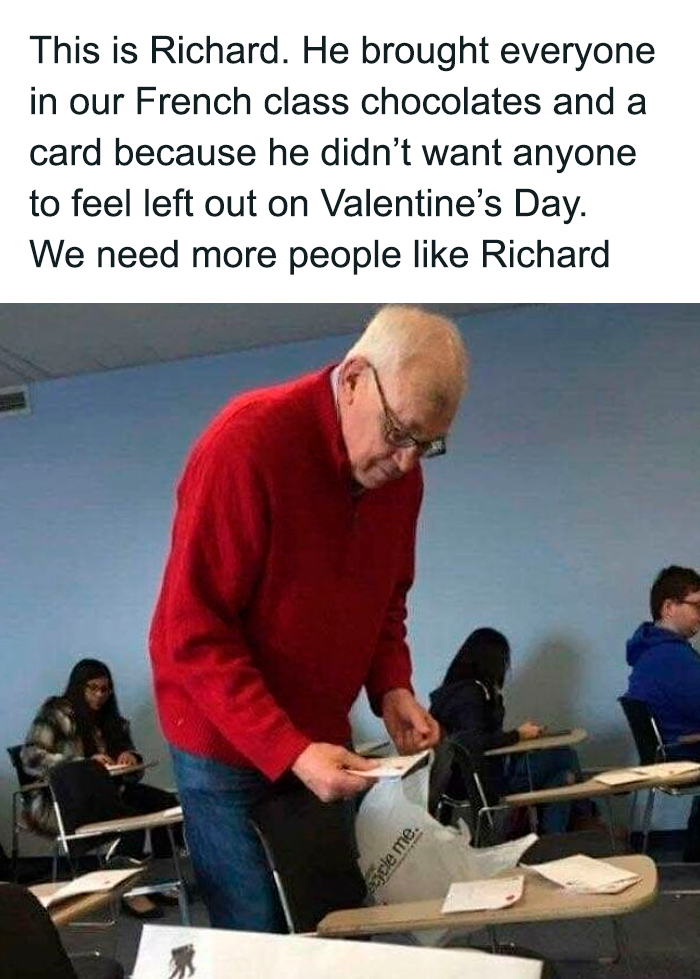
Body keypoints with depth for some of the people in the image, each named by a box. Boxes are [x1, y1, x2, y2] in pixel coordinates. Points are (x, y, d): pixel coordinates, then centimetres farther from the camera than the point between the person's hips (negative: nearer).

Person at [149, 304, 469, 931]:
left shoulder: (400, 470, -3)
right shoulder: (247, 443, -24)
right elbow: (194, 634, -23)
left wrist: (391, 687, -7)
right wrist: (287, 752, -28)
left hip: (322, 739, 6)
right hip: (228, 746, -6)